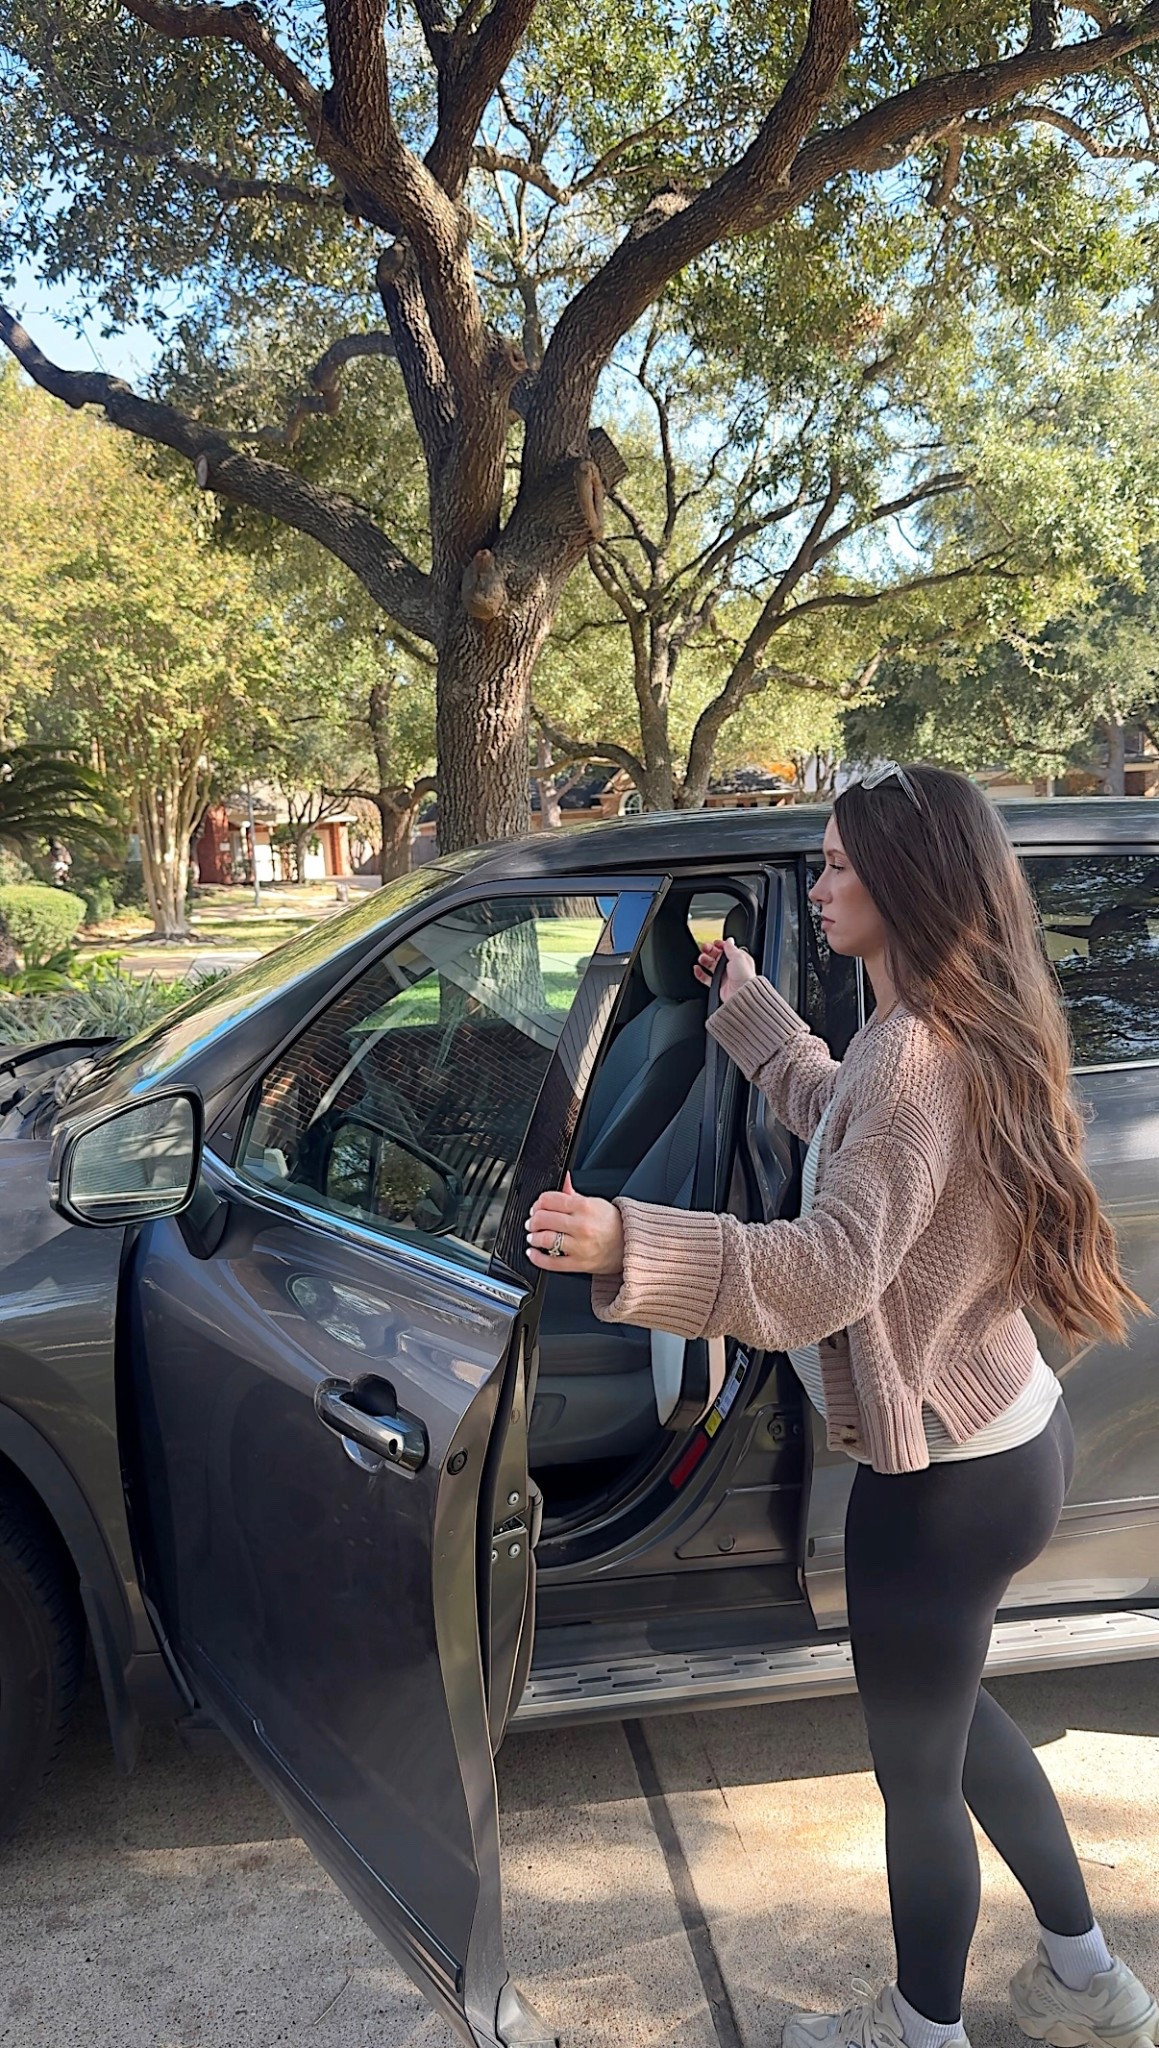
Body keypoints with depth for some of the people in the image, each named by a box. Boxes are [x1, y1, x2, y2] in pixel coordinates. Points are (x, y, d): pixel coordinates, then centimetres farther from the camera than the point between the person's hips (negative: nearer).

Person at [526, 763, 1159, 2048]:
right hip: (1011, 1433, 10)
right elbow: (830, 1110, 23)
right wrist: (743, 1000, 29)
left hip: (945, 1479, -10)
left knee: (917, 1770, 12)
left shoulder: (917, 1054, -27)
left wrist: (625, 1244, -47)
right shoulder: (966, 1030, 4)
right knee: (949, 1713, 29)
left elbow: (836, 1266, -38)